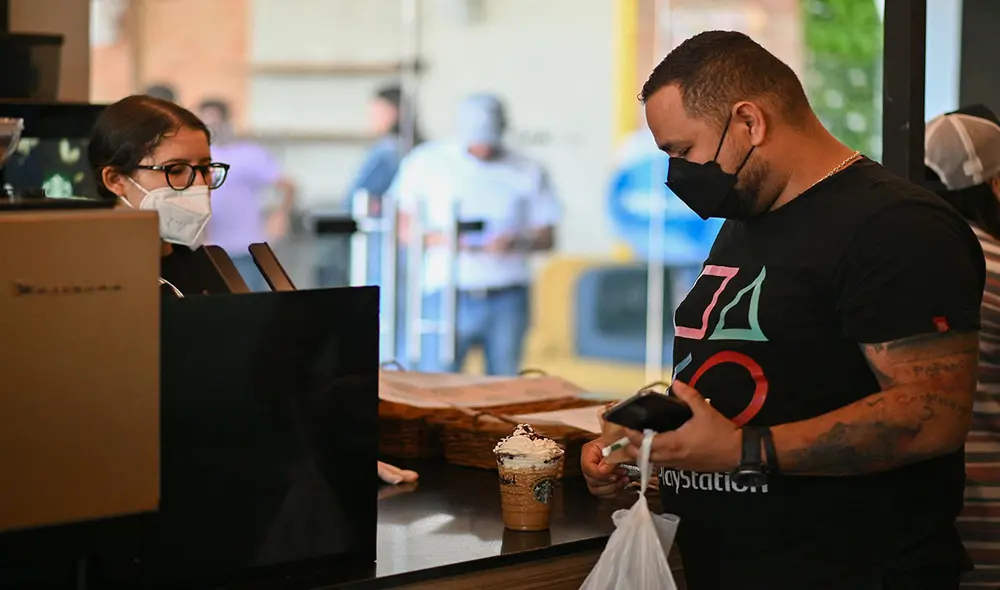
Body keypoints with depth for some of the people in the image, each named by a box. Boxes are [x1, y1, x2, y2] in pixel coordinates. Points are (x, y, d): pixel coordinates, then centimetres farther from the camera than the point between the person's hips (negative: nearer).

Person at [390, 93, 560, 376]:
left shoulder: (529, 172, 9)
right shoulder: (426, 163, 5)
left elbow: (547, 236, 10)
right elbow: (400, 227, 5)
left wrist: (516, 243, -11)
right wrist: (437, 239, -14)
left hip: (507, 299, 2)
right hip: (447, 296, -1)